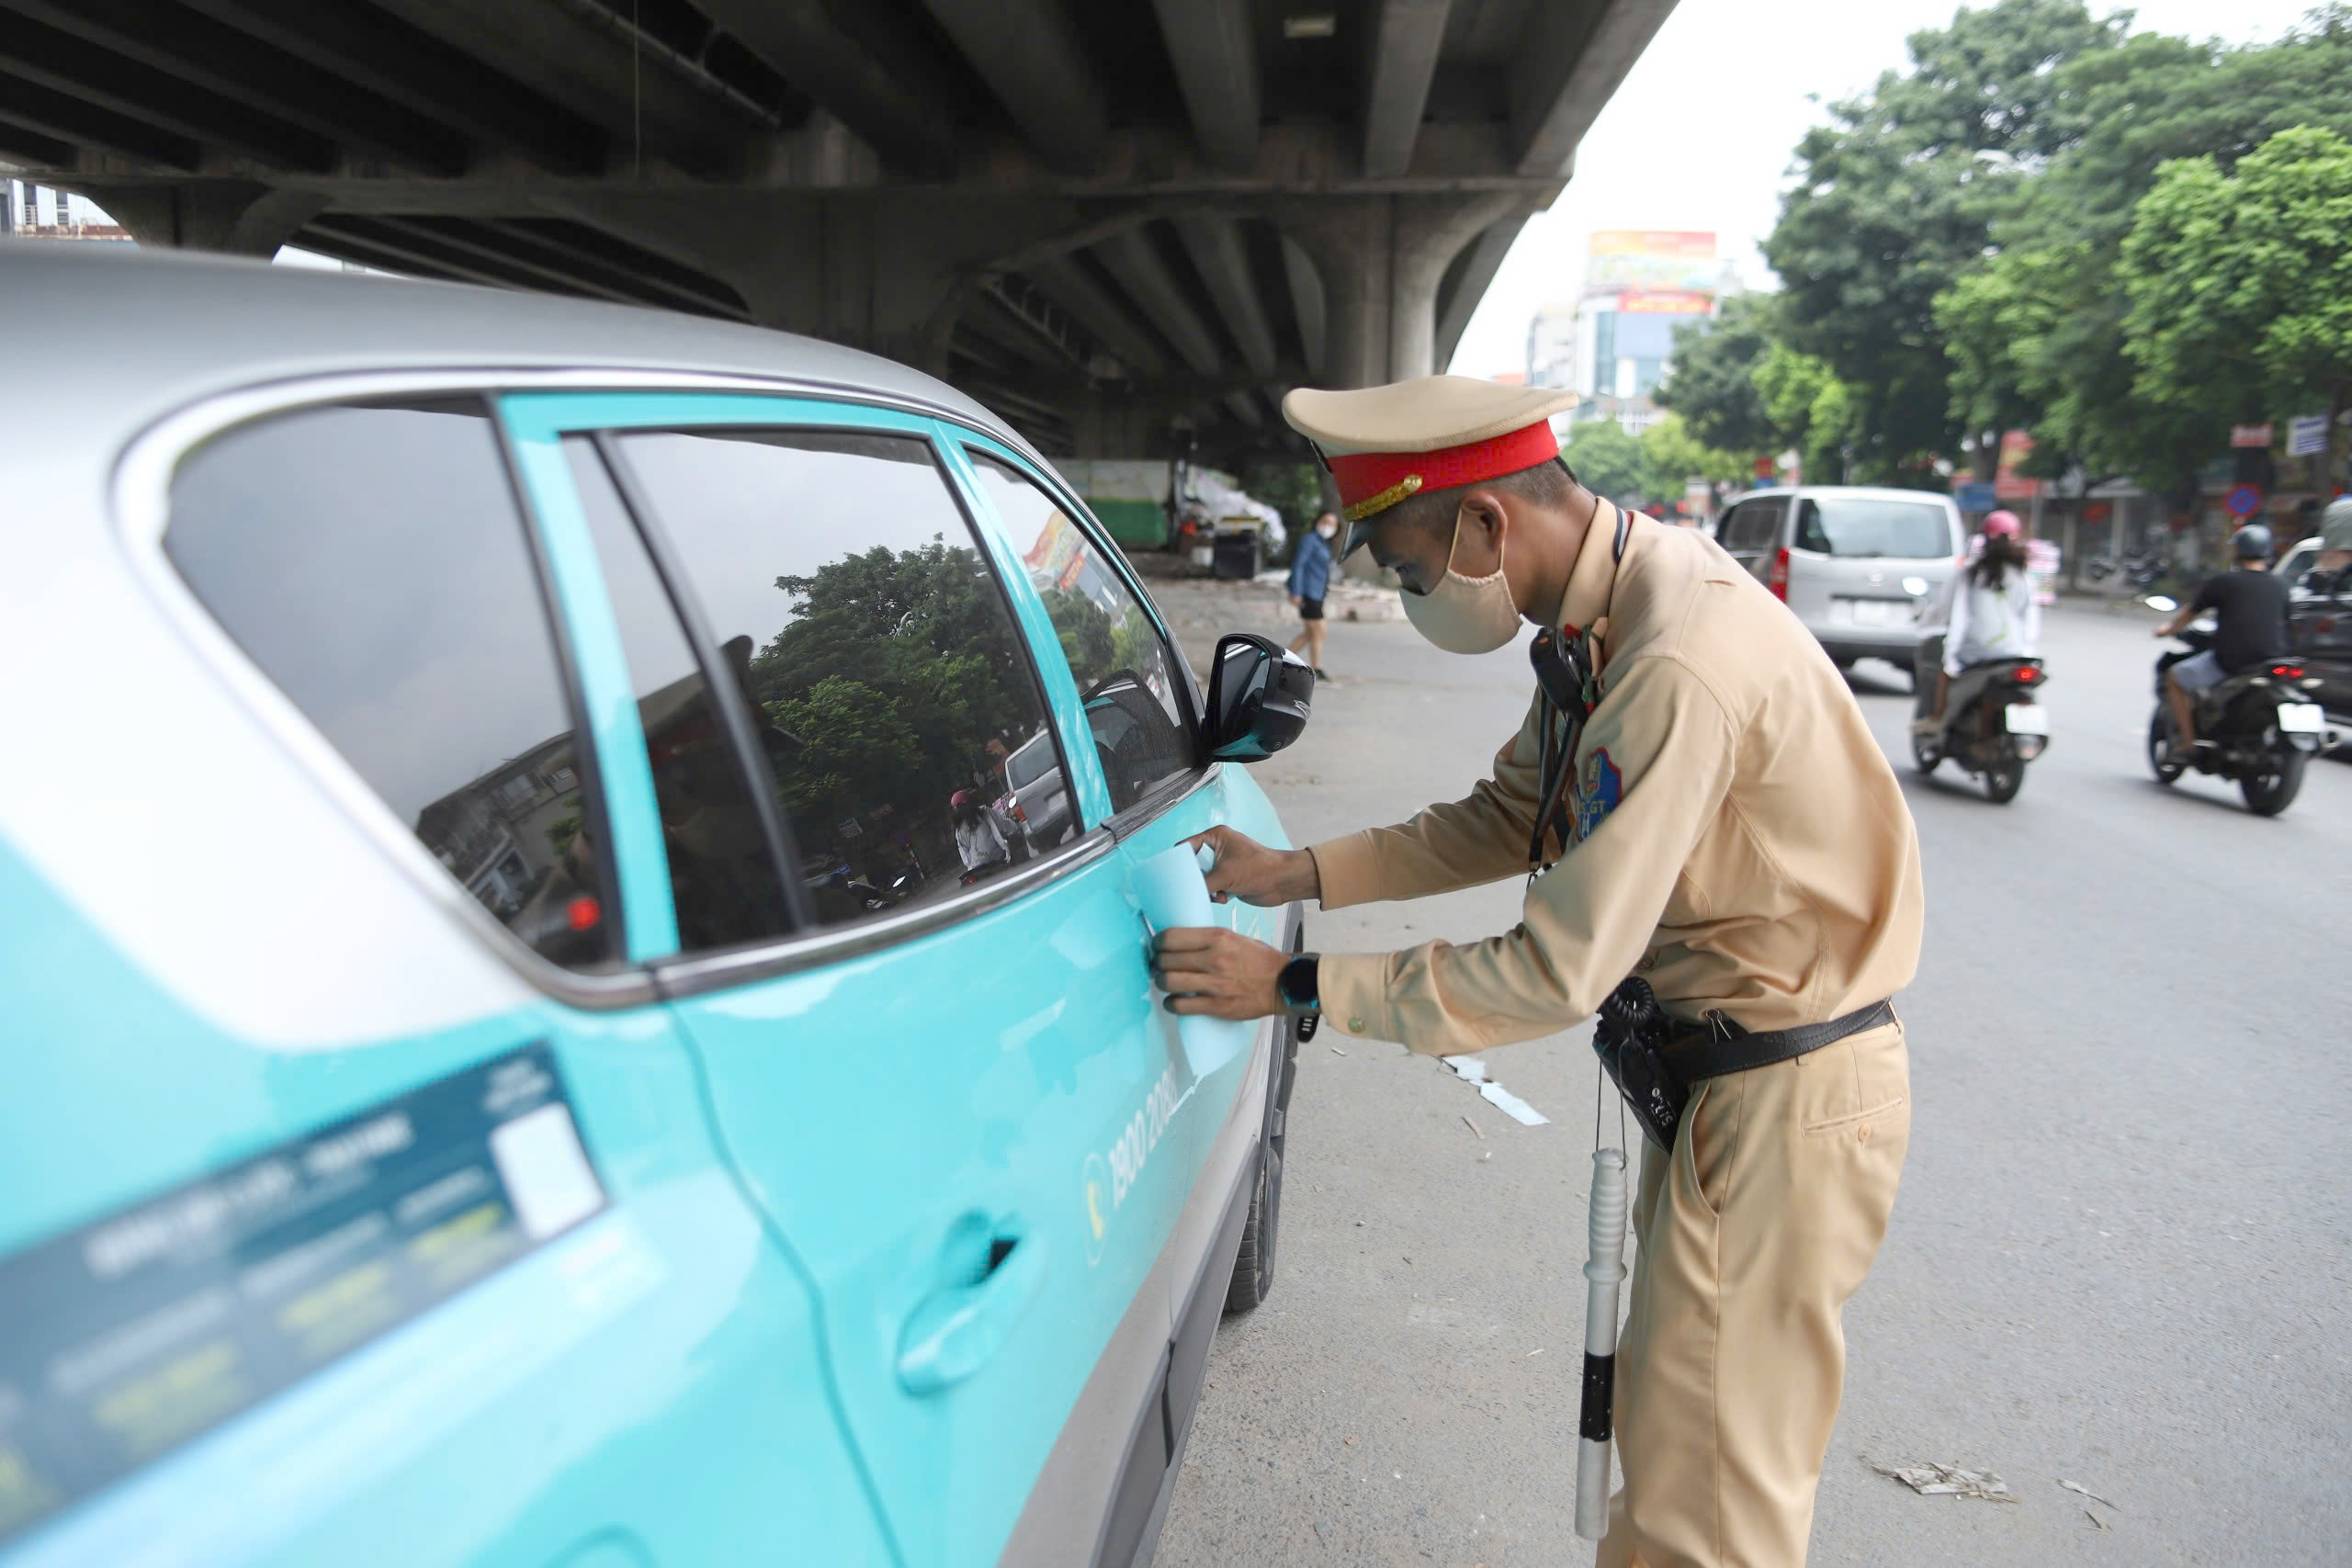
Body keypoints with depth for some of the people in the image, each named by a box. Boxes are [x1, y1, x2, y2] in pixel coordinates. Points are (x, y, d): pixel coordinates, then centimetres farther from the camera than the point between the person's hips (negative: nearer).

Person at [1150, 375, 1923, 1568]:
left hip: (1788, 1099, -9)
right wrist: (1297, 874, 3)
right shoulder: (1602, 614, 1)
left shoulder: (1678, 670, -31)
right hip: (1724, 1065, 9)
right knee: (1668, 1420, 22)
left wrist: (1297, 986, -20)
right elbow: (1507, 820, 11)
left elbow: (1559, 970, -28)